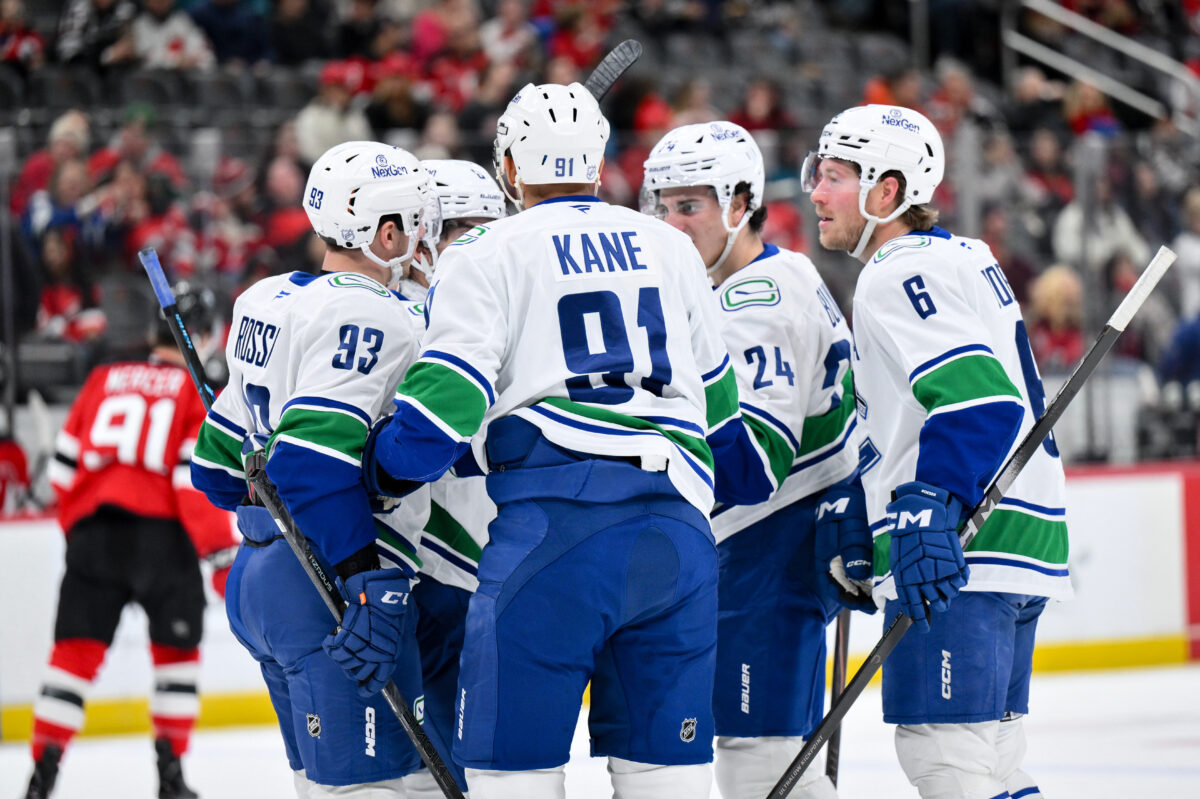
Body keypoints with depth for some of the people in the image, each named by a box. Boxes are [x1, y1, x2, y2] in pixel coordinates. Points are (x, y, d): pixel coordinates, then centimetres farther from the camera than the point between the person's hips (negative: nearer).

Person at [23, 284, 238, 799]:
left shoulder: (103, 380, 15)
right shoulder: (196, 394, 3)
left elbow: (63, 466, 15)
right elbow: (197, 481, -8)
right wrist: (222, 555, -6)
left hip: (92, 525, 3)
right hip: (161, 530, -3)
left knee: (76, 650, 5)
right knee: (176, 648, 13)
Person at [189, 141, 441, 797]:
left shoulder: (267, 302, 15)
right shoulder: (366, 314, -14)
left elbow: (220, 461, 22)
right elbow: (316, 458, -25)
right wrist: (369, 584, -27)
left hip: (257, 580, 10)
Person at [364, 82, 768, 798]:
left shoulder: (489, 255, 5)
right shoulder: (671, 248, 21)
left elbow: (446, 400, -3)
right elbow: (719, 400, 27)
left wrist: (379, 471, 13)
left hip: (556, 520, -5)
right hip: (677, 530, 5)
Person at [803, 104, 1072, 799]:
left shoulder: (898, 275, -10)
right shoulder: (964, 258, 21)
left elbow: (976, 397, -23)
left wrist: (929, 509, -31)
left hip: (958, 555, -11)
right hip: (1022, 536, 11)